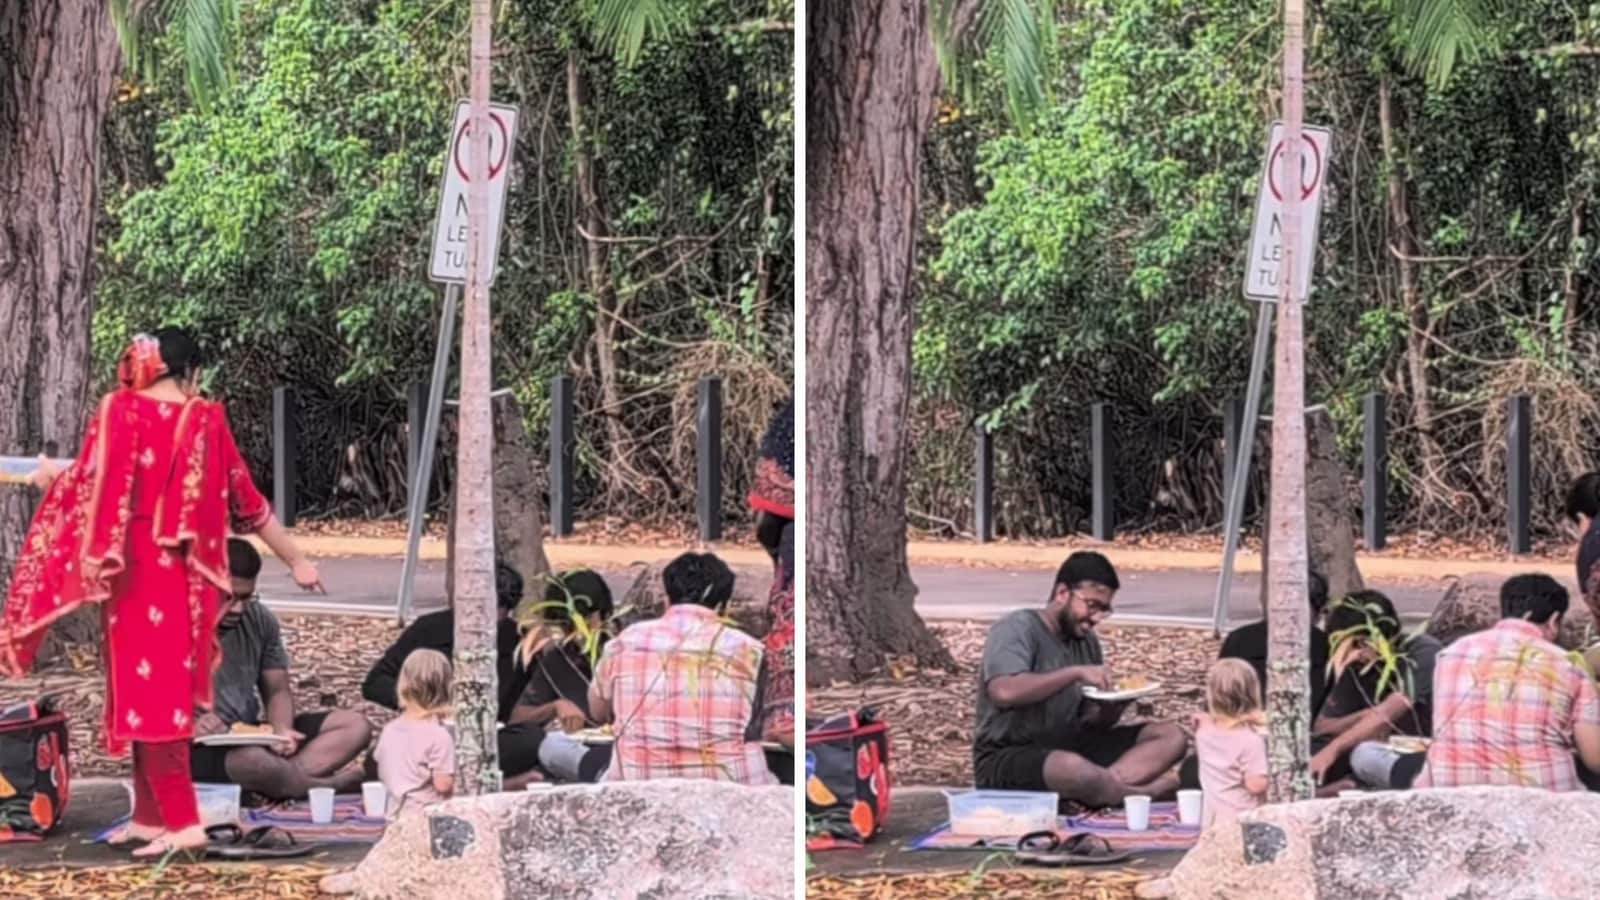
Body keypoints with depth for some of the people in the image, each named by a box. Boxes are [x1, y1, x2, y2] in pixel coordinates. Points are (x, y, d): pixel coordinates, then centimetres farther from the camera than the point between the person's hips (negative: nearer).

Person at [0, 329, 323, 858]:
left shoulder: (120, 411, -6)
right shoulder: (207, 421, 5)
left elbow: (90, 487, -12)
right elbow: (247, 501, 11)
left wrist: (53, 478, 8)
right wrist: (296, 561, 21)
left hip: (136, 572, -4)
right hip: (186, 576, 4)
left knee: (145, 690, -4)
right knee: (168, 690, 13)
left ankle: (182, 822, -11)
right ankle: (151, 815, 18)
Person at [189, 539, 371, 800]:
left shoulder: (261, 621, 7)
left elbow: (277, 690, 12)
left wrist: (281, 730, -11)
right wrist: (190, 724, -33)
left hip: (252, 736, 7)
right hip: (201, 749, -7)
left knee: (355, 725, -3)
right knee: (252, 760, -40)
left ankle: (281, 779, -25)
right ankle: (325, 787, -11)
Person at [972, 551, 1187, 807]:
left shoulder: (1086, 640, 13)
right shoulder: (1018, 628, -10)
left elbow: (1095, 723, 14)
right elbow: (1003, 692, -30)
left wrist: (1117, 703, -9)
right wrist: (1075, 672, -28)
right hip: (1007, 759, -8)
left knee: (1170, 736, -4)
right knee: (1073, 770, -42)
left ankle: (1111, 790, -25)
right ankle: (1150, 791, -18)